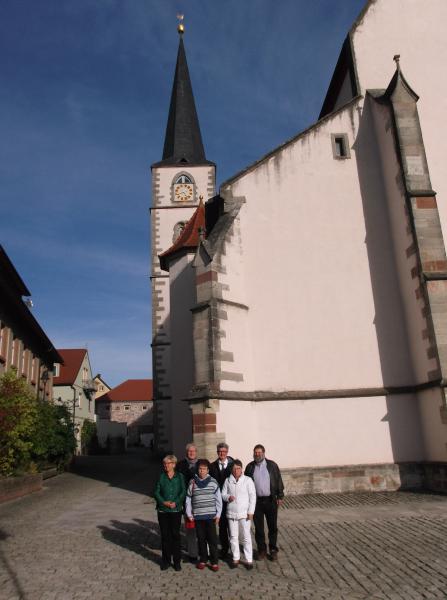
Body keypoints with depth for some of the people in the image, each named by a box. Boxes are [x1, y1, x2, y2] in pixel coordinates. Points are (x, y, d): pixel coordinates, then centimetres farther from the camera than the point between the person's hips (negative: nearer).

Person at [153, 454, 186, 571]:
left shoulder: (180, 476, 1)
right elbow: (156, 492, -1)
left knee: (175, 535, 4)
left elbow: (183, 492, -4)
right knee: (165, 535, 7)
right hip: (163, 510, 1)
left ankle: (177, 561, 15)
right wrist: (164, 502, -14)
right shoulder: (161, 477, 2)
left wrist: (175, 502, -17)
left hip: (176, 510, -1)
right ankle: (166, 560, 20)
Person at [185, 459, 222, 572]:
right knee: (201, 539, 10)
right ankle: (203, 560, 24)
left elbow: (218, 499, 1)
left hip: (211, 516, -1)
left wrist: (218, 514, -1)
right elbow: (188, 500, 7)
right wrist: (189, 514, 4)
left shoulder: (213, 482, -2)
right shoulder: (192, 482, 2)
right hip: (197, 516, 2)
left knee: (212, 539, 1)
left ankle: (214, 561, 12)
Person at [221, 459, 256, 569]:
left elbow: (252, 496, -3)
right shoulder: (228, 481, 3)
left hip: (244, 513, -2)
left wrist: (251, 512, -8)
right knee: (233, 536, 10)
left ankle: (249, 559, 10)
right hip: (231, 513, 3)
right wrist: (228, 497, -14)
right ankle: (235, 558, 24)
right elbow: (223, 494, 8)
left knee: (246, 536, 0)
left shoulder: (248, 480, -4)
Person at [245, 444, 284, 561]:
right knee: (258, 527, 8)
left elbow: (279, 481, 2)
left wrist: (280, 496, -2)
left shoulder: (272, 465, -2)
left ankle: (273, 550, 20)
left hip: (270, 500, -1)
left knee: (273, 527, 6)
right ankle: (262, 550, 21)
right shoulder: (250, 467, 2)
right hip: (256, 501, 1)